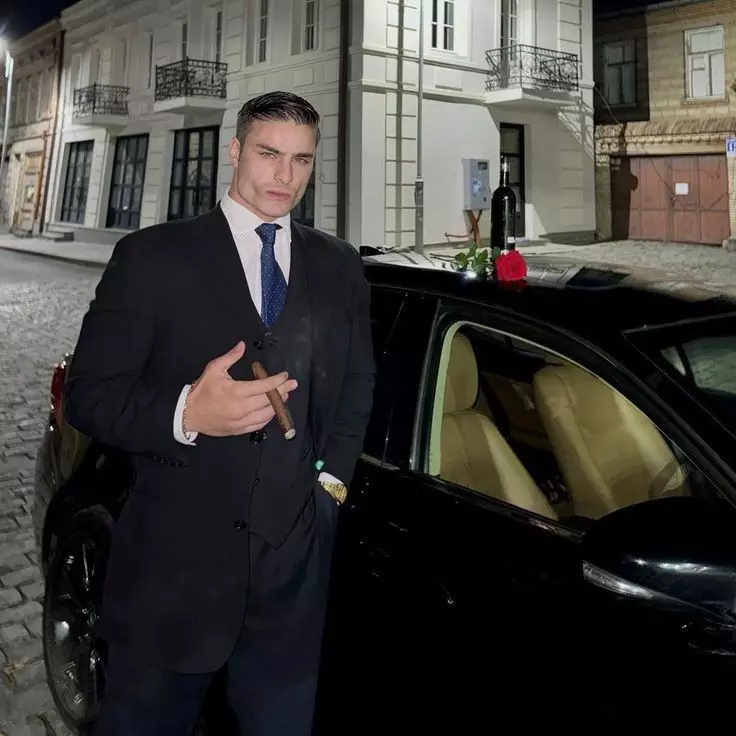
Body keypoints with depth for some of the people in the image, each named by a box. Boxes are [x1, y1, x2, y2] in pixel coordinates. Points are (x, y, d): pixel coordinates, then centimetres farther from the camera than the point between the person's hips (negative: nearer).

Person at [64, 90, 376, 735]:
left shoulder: (339, 267, 10)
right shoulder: (152, 256, -4)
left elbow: (358, 381, 19)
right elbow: (89, 396, -6)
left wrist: (335, 473, 5)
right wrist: (186, 412, -24)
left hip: (294, 565, 3)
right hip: (173, 563, -3)